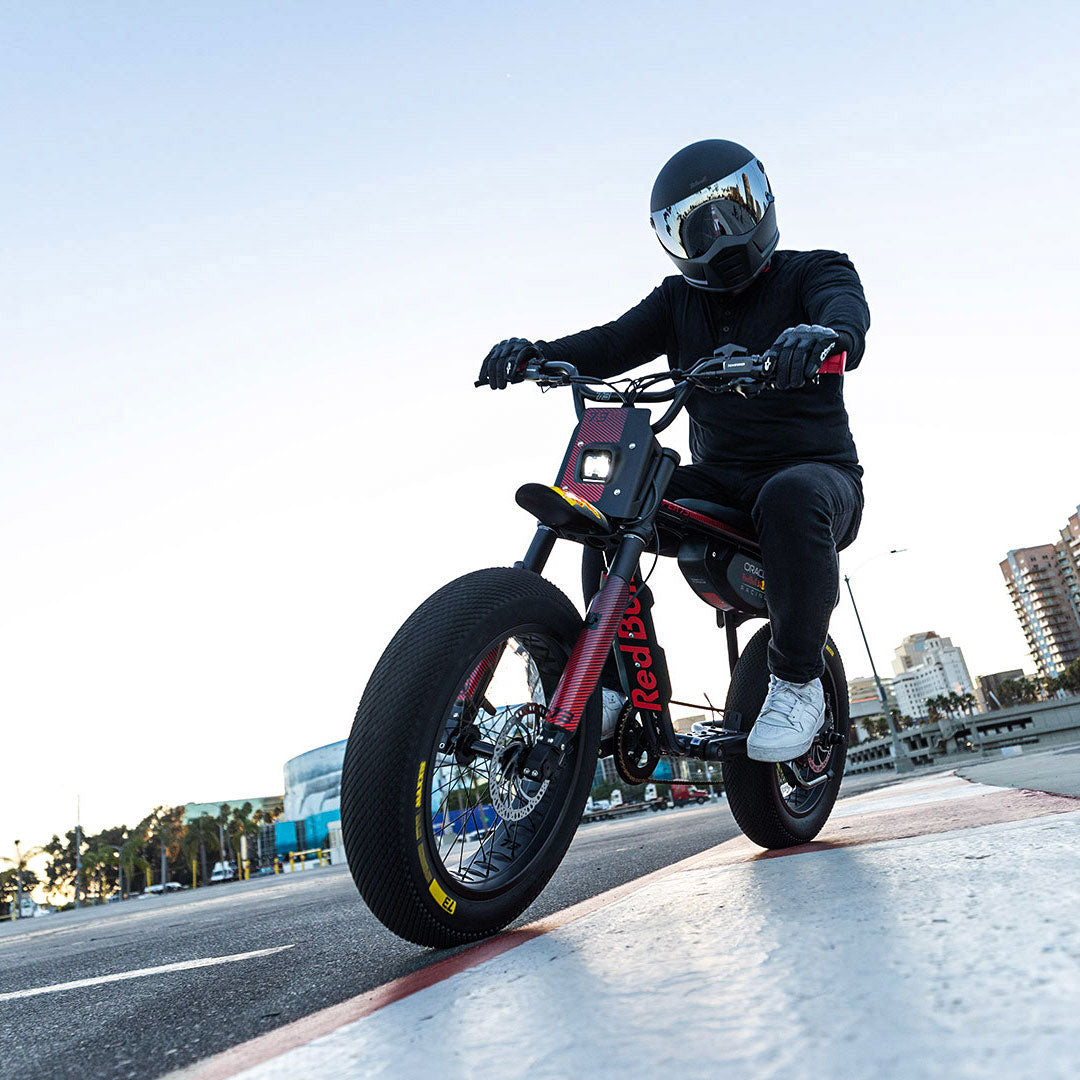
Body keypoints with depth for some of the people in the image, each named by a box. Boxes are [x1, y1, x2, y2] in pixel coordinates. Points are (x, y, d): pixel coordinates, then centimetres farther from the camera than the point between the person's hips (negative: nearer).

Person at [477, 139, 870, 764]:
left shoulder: (815, 272, 5)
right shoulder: (682, 298, 17)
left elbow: (849, 311, -19)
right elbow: (616, 342, 1)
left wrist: (823, 333, -45)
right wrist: (535, 353, -19)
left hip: (817, 471, -3)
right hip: (718, 480, 4)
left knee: (791, 499, -38)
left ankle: (797, 683, -21)